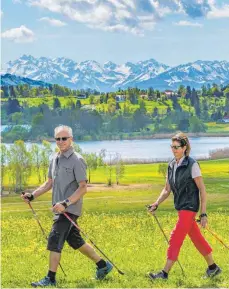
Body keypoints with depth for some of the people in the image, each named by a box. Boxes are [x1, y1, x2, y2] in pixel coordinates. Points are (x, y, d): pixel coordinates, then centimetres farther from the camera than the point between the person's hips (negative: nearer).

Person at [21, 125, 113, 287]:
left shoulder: (77, 160, -12)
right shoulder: (55, 160, 12)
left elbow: (83, 188, -15)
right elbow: (50, 183, 20)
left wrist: (65, 203, -24)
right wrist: (33, 196, 8)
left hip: (70, 209, -8)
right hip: (60, 208, 8)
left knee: (55, 240, -11)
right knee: (75, 241, 15)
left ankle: (51, 279, -4)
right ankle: (103, 266, 28)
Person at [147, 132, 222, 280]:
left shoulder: (192, 165, -14)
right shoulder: (172, 165, 7)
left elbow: (202, 190, -13)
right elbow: (167, 189, 14)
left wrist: (204, 214, -15)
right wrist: (157, 203, -2)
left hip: (189, 207, -7)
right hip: (180, 207, 7)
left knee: (176, 238, -9)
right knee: (197, 238, 14)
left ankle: (165, 273, -5)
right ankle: (213, 267, 26)